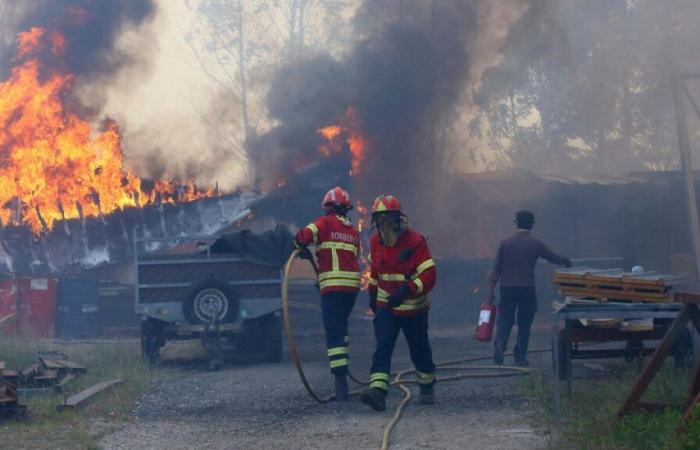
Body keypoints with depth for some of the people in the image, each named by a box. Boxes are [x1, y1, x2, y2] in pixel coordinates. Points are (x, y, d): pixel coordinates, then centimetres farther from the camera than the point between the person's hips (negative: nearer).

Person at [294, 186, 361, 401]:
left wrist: (303, 249, 9)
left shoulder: (325, 223, -1)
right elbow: (354, 256, 13)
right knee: (341, 324, 26)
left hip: (333, 285, -6)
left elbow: (303, 236, -14)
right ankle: (342, 363, 31)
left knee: (334, 331, -8)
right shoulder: (353, 231, 16)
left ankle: (341, 380, -16)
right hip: (353, 284, 6)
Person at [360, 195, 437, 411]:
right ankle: (378, 391, -26)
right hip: (385, 306, 3)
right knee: (382, 348, -14)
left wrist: (406, 290, -33)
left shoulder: (415, 242, -18)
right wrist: (373, 294, 22)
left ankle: (427, 387, 35)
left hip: (413, 308, -3)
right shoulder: (376, 242, 0)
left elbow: (428, 276, -23)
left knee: (420, 350, 12)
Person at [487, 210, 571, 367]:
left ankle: (499, 346, -19)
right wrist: (565, 261, 32)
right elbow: (553, 258, 10)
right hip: (527, 288, -1)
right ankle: (520, 357, 7)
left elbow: (497, 268, 1)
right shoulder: (535, 243, -2)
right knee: (524, 323, 8)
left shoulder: (505, 242, 2)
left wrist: (491, 289, 4)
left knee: (505, 319, 7)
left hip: (507, 288, 1)